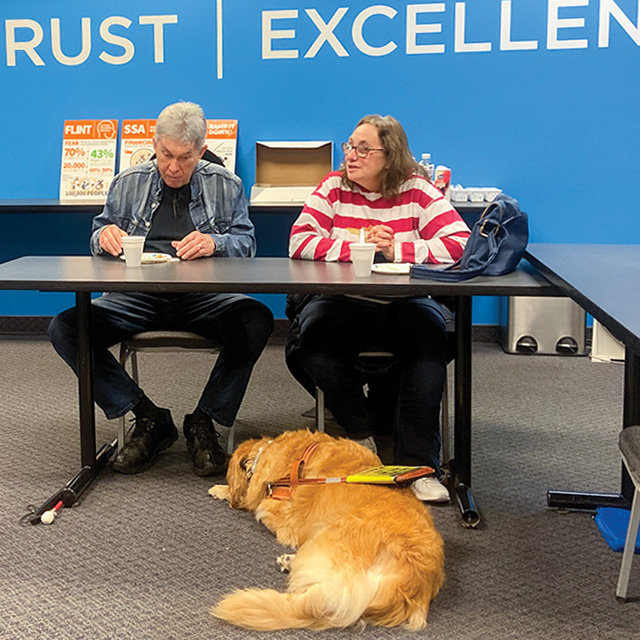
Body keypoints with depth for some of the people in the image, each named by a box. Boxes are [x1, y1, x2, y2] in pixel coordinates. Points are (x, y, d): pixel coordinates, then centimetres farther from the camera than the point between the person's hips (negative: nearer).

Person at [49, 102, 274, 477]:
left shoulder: (226, 185, 11)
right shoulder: (129, 183, 16)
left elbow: (246, 242, 3)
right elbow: (98, 240, 18)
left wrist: (214, 243, -19)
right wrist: (106, 236, -7)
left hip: (204, 297, -1)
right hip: (138, 298, 2)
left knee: (256, 321, -34)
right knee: (65, 329, -23)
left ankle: (203, 422, -13)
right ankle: (149, 419, -10)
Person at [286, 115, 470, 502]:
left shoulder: (417, 191, 3)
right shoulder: (334, 187, 7)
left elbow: (460, 244, -7)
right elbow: (300, 242, -4)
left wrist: (395, 249, -16)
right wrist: (358, 247, -15)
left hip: (405, 304, -1)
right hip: (341, 302, 1)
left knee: (428, 333, -33)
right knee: (314, 340, -30)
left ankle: (419, 465, -25)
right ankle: (361, 431, -2)